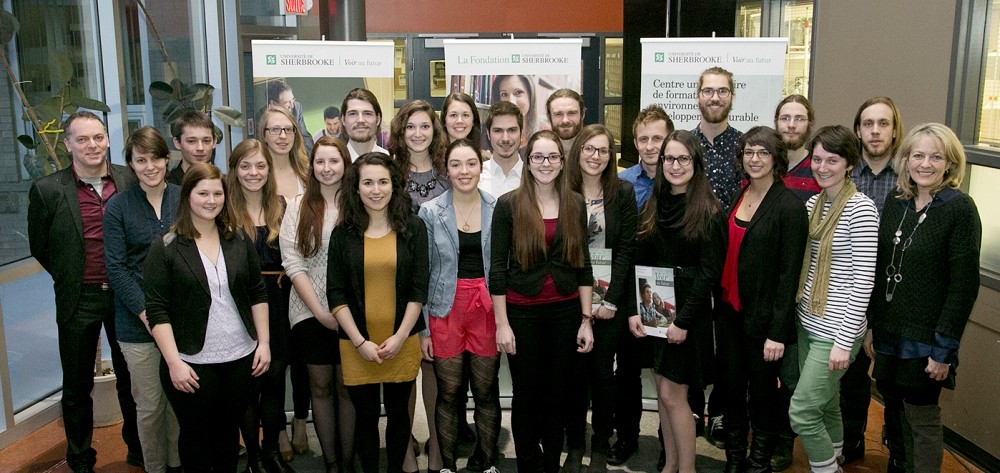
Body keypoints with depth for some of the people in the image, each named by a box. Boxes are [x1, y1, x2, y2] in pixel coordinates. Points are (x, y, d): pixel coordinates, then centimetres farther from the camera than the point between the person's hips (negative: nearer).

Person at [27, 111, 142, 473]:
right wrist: (70, 279, 5)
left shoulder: (131, 181, -3)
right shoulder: (47, 190, -8)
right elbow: (40, 246, 3)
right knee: (77, 386, 12)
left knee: (131, 378, 15)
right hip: (79, 301, -1)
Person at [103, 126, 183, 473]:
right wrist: (148, 313, -13)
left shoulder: (183, 198, 3)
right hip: (138, 322, -1)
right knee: (149, 404, 6)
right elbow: (116, 268, -4)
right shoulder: (118, 207, -2)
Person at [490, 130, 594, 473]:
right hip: (522, 312, -2)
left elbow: (583, 264, 6)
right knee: (526, 394, 8)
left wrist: (586, 320, 2)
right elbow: (498, 267, -5)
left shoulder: (575, 204, 4)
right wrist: (502, 323, -8)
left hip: (566, 311, 2)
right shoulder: (508, 204, -5)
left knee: (558, 393, 11)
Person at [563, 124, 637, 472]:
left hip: (610, 301, 0)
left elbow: (626, 249, -3)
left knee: (602, 372, 6)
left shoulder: (622, 192, 1)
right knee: (575, 371, 6)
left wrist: (611, 300, -10)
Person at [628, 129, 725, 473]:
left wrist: (683, 320, -16)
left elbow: (709, 272, -12)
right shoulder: (653, 206, 8)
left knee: (672, 394, -3)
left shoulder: (709, 212, -8)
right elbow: (639, 262, 7)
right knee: (663, 392, 12)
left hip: (687, 315, -5)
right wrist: (634, 310, -2)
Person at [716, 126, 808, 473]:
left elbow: (790, 272, -14)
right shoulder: (737, 198, 7)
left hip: (762, 316, -5)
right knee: (731, 389, 13)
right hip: (729, 311, 5)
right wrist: (718, 305, 6)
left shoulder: (790, 206, -11)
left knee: (762, 393, 8)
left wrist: (778, 332, -16)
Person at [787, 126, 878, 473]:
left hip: (836, 330, -7)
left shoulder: (861, 209, -14)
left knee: (802, 412, -6)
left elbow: (863, 280, -17)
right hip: (808, 322, 7)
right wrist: (794, 311, 11)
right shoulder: (813, 203, 8)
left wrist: (844, 341, -18)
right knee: (827, 405, 18)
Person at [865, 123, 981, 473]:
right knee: (896, 414, 16)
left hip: (925, 339, -5)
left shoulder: (960, 208, -12)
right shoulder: (895, 202, 3)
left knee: (922, 421, 6)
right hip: (889, 334, 5)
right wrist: (872, 326, 9)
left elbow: (965, 285, -13)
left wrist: (945, 349, -14)